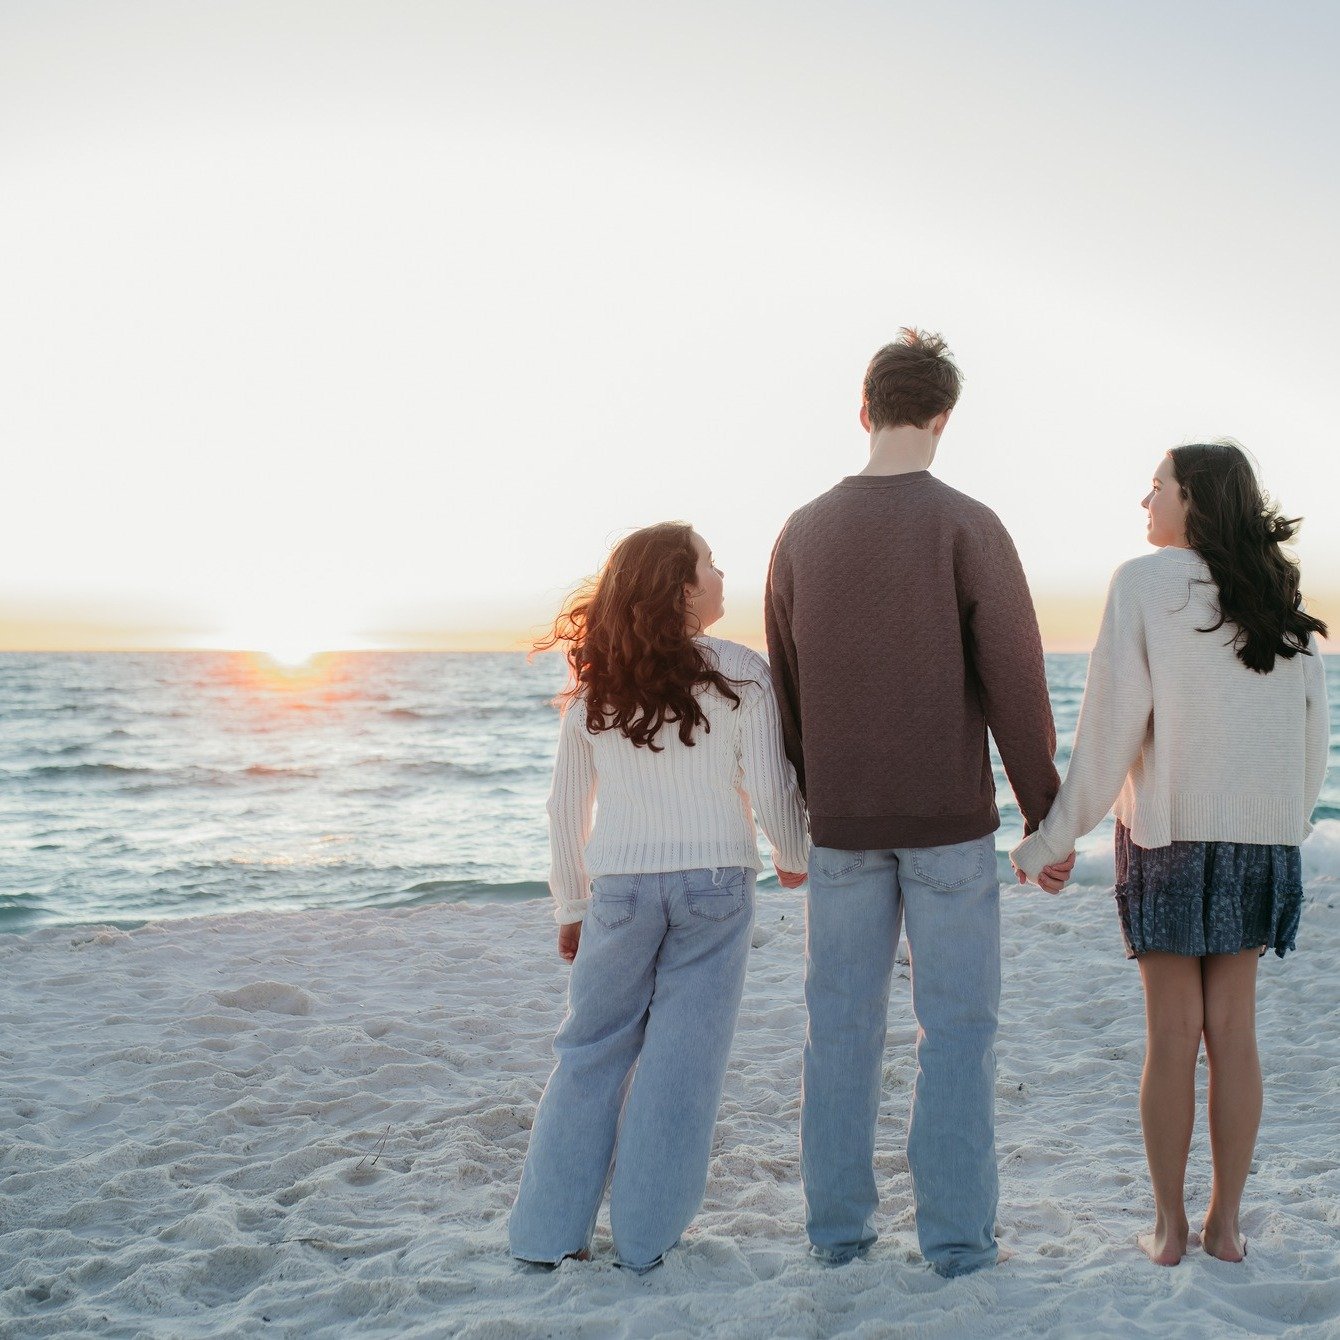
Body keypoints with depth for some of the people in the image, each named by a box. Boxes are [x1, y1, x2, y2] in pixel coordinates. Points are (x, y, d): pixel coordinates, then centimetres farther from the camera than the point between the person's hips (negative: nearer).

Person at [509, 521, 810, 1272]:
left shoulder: (596, 686, 3)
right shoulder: (741, 675, -7)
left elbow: (566, 808, 6)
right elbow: (770, 791, -7)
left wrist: (572, 906, 17)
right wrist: (797, 859, 12)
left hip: (620, 886, 3)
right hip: (715, 884, -2)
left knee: (592, 1054, 12)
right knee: (682, 1060, 6)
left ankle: (549, 1235, 15)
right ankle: (647, 1238, 12)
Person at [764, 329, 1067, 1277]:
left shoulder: (802, 534, 4)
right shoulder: (967, 527, -9)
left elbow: (786, 690, 10)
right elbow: (1016, 685, -10)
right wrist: (1046, 812, 0)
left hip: (841, 825, 4)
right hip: (951, 820, -3)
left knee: (842, 1026, 11)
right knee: (957, 1030, 5)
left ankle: (838, 1225, 18)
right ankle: (957, 1233, 10)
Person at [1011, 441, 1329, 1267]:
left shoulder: (1146, 584, -8)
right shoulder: (1281, 595, 6)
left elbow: (1112, 725, -11)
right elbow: (1313, 731, 8)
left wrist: (1055, 837, -5)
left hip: (1167, 830, -4)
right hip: (1260, 834, 4)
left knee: (1172, 1035, 3)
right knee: (1234, 1030, 9)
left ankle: (1170, 1225, 12)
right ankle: (1226, 1224, 17)